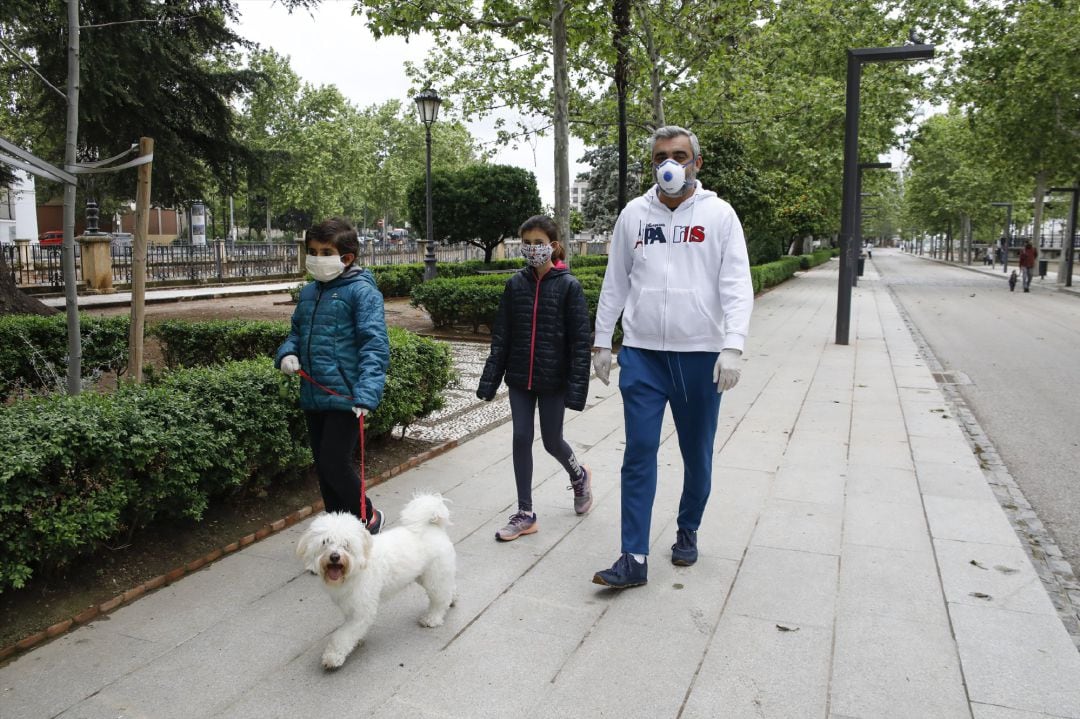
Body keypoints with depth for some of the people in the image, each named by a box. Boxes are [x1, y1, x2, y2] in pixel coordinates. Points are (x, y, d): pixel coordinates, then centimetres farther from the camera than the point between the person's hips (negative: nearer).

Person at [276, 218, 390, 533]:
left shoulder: (361, 291, -11)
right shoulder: (308, 292, 12)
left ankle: (367, 516, 20)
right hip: (312, 397, 8)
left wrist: (367, 393, -29)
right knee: (323, 467, 15)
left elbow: (375, 344, -18)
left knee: (335, 464, -7)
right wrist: (287, 354, -1)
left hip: (345, 397, -7)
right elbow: (296, 332, 23)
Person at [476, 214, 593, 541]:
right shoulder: (515, 284, 2)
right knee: (521, 439, 5)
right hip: (520, 379, 4)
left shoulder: (568, 286, -9)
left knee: (551, 441, 8)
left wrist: (576, 387, -15)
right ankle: (525, 514, 16)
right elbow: (500, 336, 4)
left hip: (553, 380, -3)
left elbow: (580, 341, -10)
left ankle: (579, 475, 41)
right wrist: (490, 379, -1)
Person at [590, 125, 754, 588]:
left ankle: (687, 531, 34)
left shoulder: (718, 214, 0)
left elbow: (737, 285, -7)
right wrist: (602, 342, 10)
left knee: (697, 454, 12)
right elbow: (615, 284, 12)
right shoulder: (633, 214, 7)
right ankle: (634, 558, 3)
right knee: (639, 453, -2)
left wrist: (732, 346, -19)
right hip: (642, 354, 1)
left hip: (700, 355, -1)